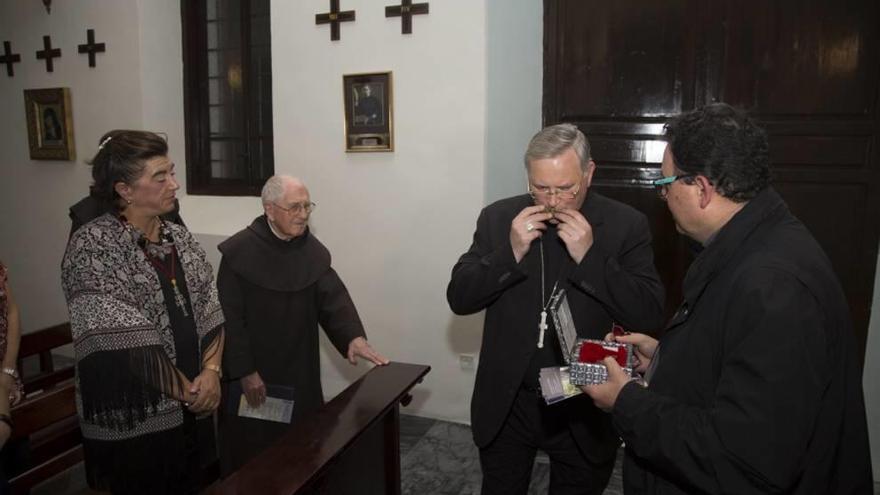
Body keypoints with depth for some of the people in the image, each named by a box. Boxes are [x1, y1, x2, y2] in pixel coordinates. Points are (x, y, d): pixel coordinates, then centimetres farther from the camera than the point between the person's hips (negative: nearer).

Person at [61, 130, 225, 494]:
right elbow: (125, 342, -21)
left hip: (192, 410, 6)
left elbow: (211, 312, 2)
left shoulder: (180, 238, 4)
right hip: (133, 422, -6)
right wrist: (186, 391, -15)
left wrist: (210, 372, -13)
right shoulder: (92, 246, -16)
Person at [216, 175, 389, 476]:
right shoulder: (239, 251, -14)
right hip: (252, 372, -4)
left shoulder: (312, 251, 0)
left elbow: (333, 296, -10)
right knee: (252, 450, 9)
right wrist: (245, 371, -15)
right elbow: (230, 317, -14)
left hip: (300, 371, 4)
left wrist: (354, 336, -26)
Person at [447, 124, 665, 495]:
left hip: (584, 412, -1)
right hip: (506, 408, 2)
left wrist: (589, 257, -24)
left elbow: (650, 316, -13)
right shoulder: (498, 217, -4)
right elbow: (459, 298, -6)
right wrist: (511, 252, -20)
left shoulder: (626, 225, -8)